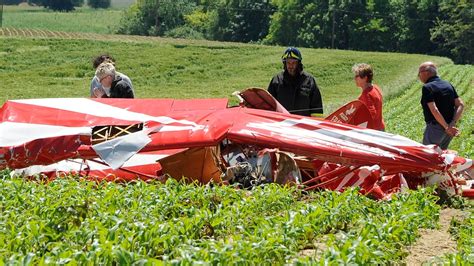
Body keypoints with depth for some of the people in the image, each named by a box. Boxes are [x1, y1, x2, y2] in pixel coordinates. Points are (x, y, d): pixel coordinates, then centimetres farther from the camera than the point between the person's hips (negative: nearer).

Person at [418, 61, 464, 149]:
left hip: (435, 127, -8)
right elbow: (460, 105, 2)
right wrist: (453, 123, -7)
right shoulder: (448, 85, 9)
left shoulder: (427, 88, -14)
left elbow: (434, 110, -24)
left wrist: (447, 127, -20)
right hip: (449, 130, 8)